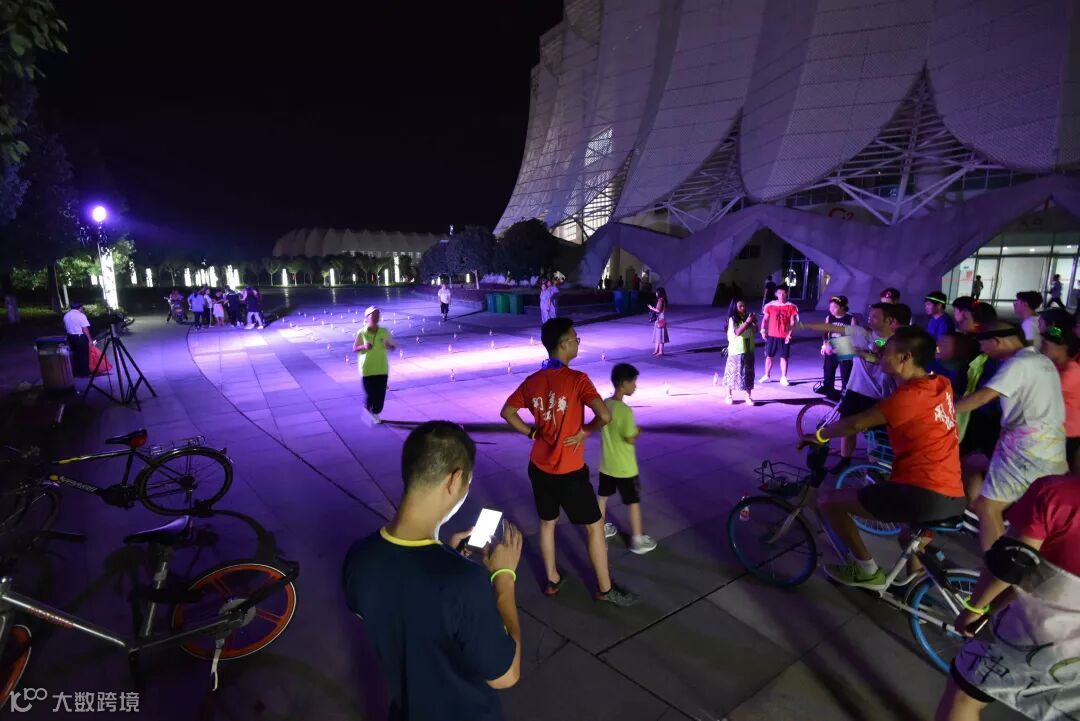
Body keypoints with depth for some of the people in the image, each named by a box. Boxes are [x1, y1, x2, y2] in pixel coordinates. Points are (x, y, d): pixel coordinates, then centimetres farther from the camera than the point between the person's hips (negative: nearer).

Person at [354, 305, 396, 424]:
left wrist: (389, 346, -18)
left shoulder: (385, 332, -3)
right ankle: (368, 412, 30)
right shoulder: (361, 333, -8)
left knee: (380, 394, 5)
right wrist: (364, 347, -21)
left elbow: (393, 347, 6)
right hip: (367, 369, -2)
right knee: (369, 394, 3)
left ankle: (376, 413, 28)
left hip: (382, 368, 2)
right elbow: (354, 349, -1)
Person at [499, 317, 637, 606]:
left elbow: (507, 412, 8)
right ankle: (605, 589, 24)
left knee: (547, 523, 23)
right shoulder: (577, 379, -19)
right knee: (594, 526, 11)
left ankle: (552, 579, 39)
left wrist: (532, 432, 9)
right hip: (569, 471, -6)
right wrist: (585, 431, -10)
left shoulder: (532, 381, -1)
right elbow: (605, 416, -28)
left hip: (539, 467, 6)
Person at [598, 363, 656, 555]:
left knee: (602, 496, 20)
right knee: (634, 501, 8)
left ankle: (601, 529, 36)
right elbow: (631, 439, -24)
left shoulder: (604, 404, -2)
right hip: (624, 467, -7)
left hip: (606, 463, 7)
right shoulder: (625, 410, -25)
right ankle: (638, 540, 19)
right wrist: (638, 431, -4)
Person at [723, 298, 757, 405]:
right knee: (733, 372, 2)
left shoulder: (747, 317, 5)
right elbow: (737, 332, -21)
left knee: (748, 373, 6)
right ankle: (728, 396, 15)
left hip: (748, 350, 5)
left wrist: (754, 322, -6)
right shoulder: (732, 319, -9)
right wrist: (747, 322, -23)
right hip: (736, 351, -5)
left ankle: (748, 397, 12)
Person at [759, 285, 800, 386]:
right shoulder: (770, 305, 1)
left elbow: (792, 322, -2)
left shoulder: (791, 307, -2)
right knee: (769, 356, 8)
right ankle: (766, 376, 20)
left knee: (784, 357, 3)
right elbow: (765, 319, 4)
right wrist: (763, 330, -8)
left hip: (784, 336, -1)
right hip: (771, 335, 1)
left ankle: (783, 378, 10)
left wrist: (789, 334, -12)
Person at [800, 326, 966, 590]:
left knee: (829, 499, 1)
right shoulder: (942, 385, 9)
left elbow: (855, 424, -20)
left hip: (922, 495, -10)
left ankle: (866, 569, 10)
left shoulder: (909, 396, -15)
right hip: (954, 498, 10)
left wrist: (818, 436, -5)